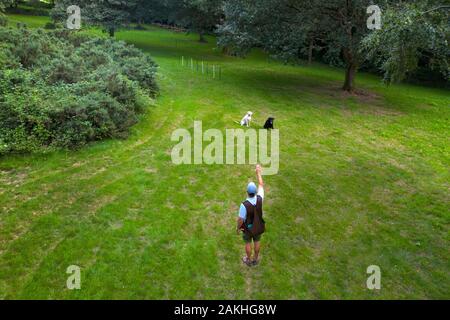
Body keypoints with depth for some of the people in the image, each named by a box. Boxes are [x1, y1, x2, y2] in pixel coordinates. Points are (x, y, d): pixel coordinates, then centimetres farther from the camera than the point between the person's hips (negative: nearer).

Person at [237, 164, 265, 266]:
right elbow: (261, 185, -13)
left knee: (248, 243, 23)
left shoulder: (244, 204, -39)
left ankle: (249, 260, 45)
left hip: (247, 227, -3)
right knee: (257, 241, 26)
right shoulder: (259, 199, -31)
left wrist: (238, 228, -5)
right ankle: (255, 259, 47)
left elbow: (241, 219, -26)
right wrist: (258, 172, -5)